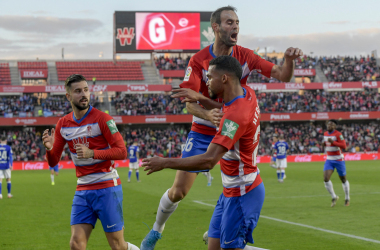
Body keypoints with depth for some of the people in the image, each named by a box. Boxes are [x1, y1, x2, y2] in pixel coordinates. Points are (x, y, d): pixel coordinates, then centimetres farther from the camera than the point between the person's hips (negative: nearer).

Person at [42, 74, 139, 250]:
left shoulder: (101, 118, -8)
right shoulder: (63, 124, 7)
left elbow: (121, 151, -13)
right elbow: (53, 162, 10)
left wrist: (91, 153, -25)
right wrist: (49, 149, -13)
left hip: (107, 189, -4)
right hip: (82, 191, 4)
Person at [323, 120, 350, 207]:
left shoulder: (338, 134, -15)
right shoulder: (325, 134, 6)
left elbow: (344, 146, -24)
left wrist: (333, 142, -31)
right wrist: (324, 144, 1)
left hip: (339, 160, -5)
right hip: (329, 160, 5)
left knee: (343, 180, 9)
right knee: (326, 179, -13)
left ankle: (347, 199, 28)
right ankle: (334, 197, 6)